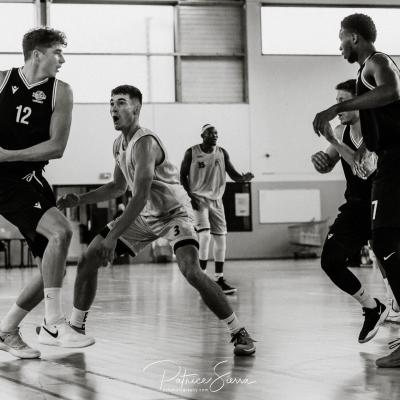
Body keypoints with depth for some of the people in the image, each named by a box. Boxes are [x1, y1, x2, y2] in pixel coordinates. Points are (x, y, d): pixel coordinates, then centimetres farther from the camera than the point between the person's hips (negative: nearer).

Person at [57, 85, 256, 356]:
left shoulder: (145, 142, -26)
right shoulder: (119, 144, 2)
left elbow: (141, 196, -34)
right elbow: (119, 187, 18)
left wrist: (113, 236, -39)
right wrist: (80, 200, 5)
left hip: (174, 212, -9)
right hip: (143, 215, 9)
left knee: (191, 272, -29)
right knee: (88, 259, 1)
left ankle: (239, 333, -17)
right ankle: (76, 328, 16)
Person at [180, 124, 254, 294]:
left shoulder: (222, 153, 3)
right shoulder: (192, 153, -6)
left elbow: (234, 175, 2)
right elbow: (183, 176, -1)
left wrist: (244, 178, -21)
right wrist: (190, 196, -14)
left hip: (216, 199, 5)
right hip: (199, 198, -5)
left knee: (221, 239, 3)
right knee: (204, 235, -19)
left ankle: (219, 279, 12)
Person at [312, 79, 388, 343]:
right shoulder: (342, 132, 2)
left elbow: (366, 169, -33)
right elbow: (327, 166, 17)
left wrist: (333, 141, -32)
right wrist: (320, 160, -7)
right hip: (355, 209, 6)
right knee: (331, 260, -2)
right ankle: (373, 309, 13)